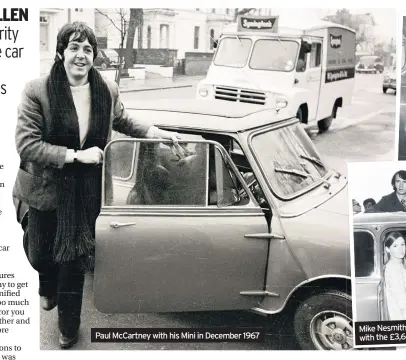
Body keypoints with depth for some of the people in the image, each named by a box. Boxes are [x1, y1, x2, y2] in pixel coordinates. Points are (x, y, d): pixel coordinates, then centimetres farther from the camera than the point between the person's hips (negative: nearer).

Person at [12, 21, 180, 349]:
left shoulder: (108, 90, -5)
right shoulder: (37, 91, -17)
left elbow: (123, 121, 16)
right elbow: (26, 144, -19)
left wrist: (159, 133, 5)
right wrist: (76, 155, -23)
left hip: (86, 189, 1)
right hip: (47, 188, -1)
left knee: (74, 258, 10)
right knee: (40, 254, 15)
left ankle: (68, 326, 33)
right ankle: (49, 288, 54)